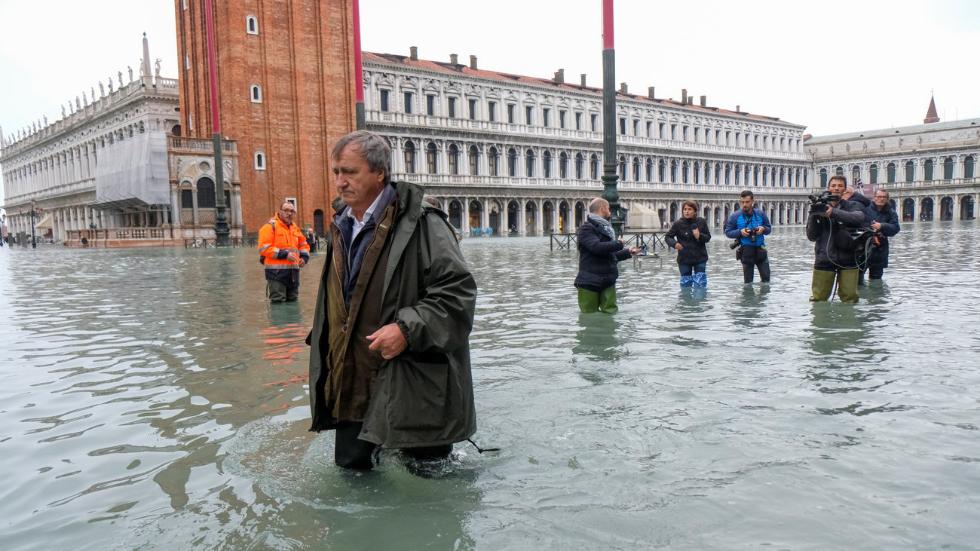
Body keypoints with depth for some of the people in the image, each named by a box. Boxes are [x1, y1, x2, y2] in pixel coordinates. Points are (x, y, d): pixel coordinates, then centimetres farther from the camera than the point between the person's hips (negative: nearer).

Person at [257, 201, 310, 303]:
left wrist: (304, 257, 5)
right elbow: (263, 248, -14)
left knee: (292, 301, 16)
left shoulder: (295, 228, 17)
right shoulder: (271, 226, -6)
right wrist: (284, 254, -20)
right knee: (278, 302, -9)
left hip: (293, 271, 7)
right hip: (276, 271, -7)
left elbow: (304, 244, 27)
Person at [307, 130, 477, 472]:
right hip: (352, 385, 8)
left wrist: (407, 329, -25)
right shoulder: (340, 227, 12)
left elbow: (458, 291, -17)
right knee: (352, 469, 19)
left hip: (412, 389, -7)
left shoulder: (420, 224, -13)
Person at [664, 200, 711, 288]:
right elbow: (667, 237, -1)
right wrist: (674, 243, -21)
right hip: (684, 259, -1)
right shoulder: (678, 224, -7)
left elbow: (708, 237, 5)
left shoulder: (701, 222, -3)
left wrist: (699, 236, -17)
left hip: (700, 258, 1)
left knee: (700, 285, 2)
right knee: (685, 284, 6)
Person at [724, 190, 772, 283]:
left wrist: (763, 229, -12)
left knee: (766, 277, 5)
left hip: (760, 249, 2)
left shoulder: (760, 214, 2)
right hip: (746, 251, -2)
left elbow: (769, 228, 11)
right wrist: (740, 232, -19)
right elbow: (728, 232, -1)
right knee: (748, 281, 5)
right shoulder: (735, 216, -5)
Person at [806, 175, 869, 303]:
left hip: (847, 259, 0)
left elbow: (859, 218, -18)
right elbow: (811, 236, 3)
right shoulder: (819, 207, 8)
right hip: (824, 259, 0)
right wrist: (813, 216, -14)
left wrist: (833, 212, -30)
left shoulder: (852, 205, 7)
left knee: (850, 298, -1)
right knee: (818, 299, 0)